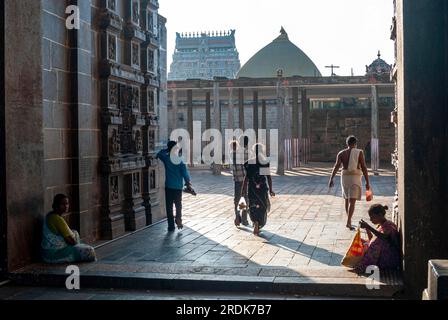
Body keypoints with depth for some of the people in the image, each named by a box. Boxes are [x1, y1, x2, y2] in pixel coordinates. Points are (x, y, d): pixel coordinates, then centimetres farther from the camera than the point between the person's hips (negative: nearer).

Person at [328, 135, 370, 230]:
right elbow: (364, 168, -7)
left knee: (347, 200, 19)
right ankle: (348, 222, -20)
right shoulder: (359, 153, -3)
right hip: (355, 178, -3)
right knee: (352, 201, -7)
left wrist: (331, 179, -13)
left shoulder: (341, 153, 4)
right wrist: (367, 182, -3)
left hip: (345, 177, 4)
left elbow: (336, 166, -8)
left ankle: (349, 221, 28)